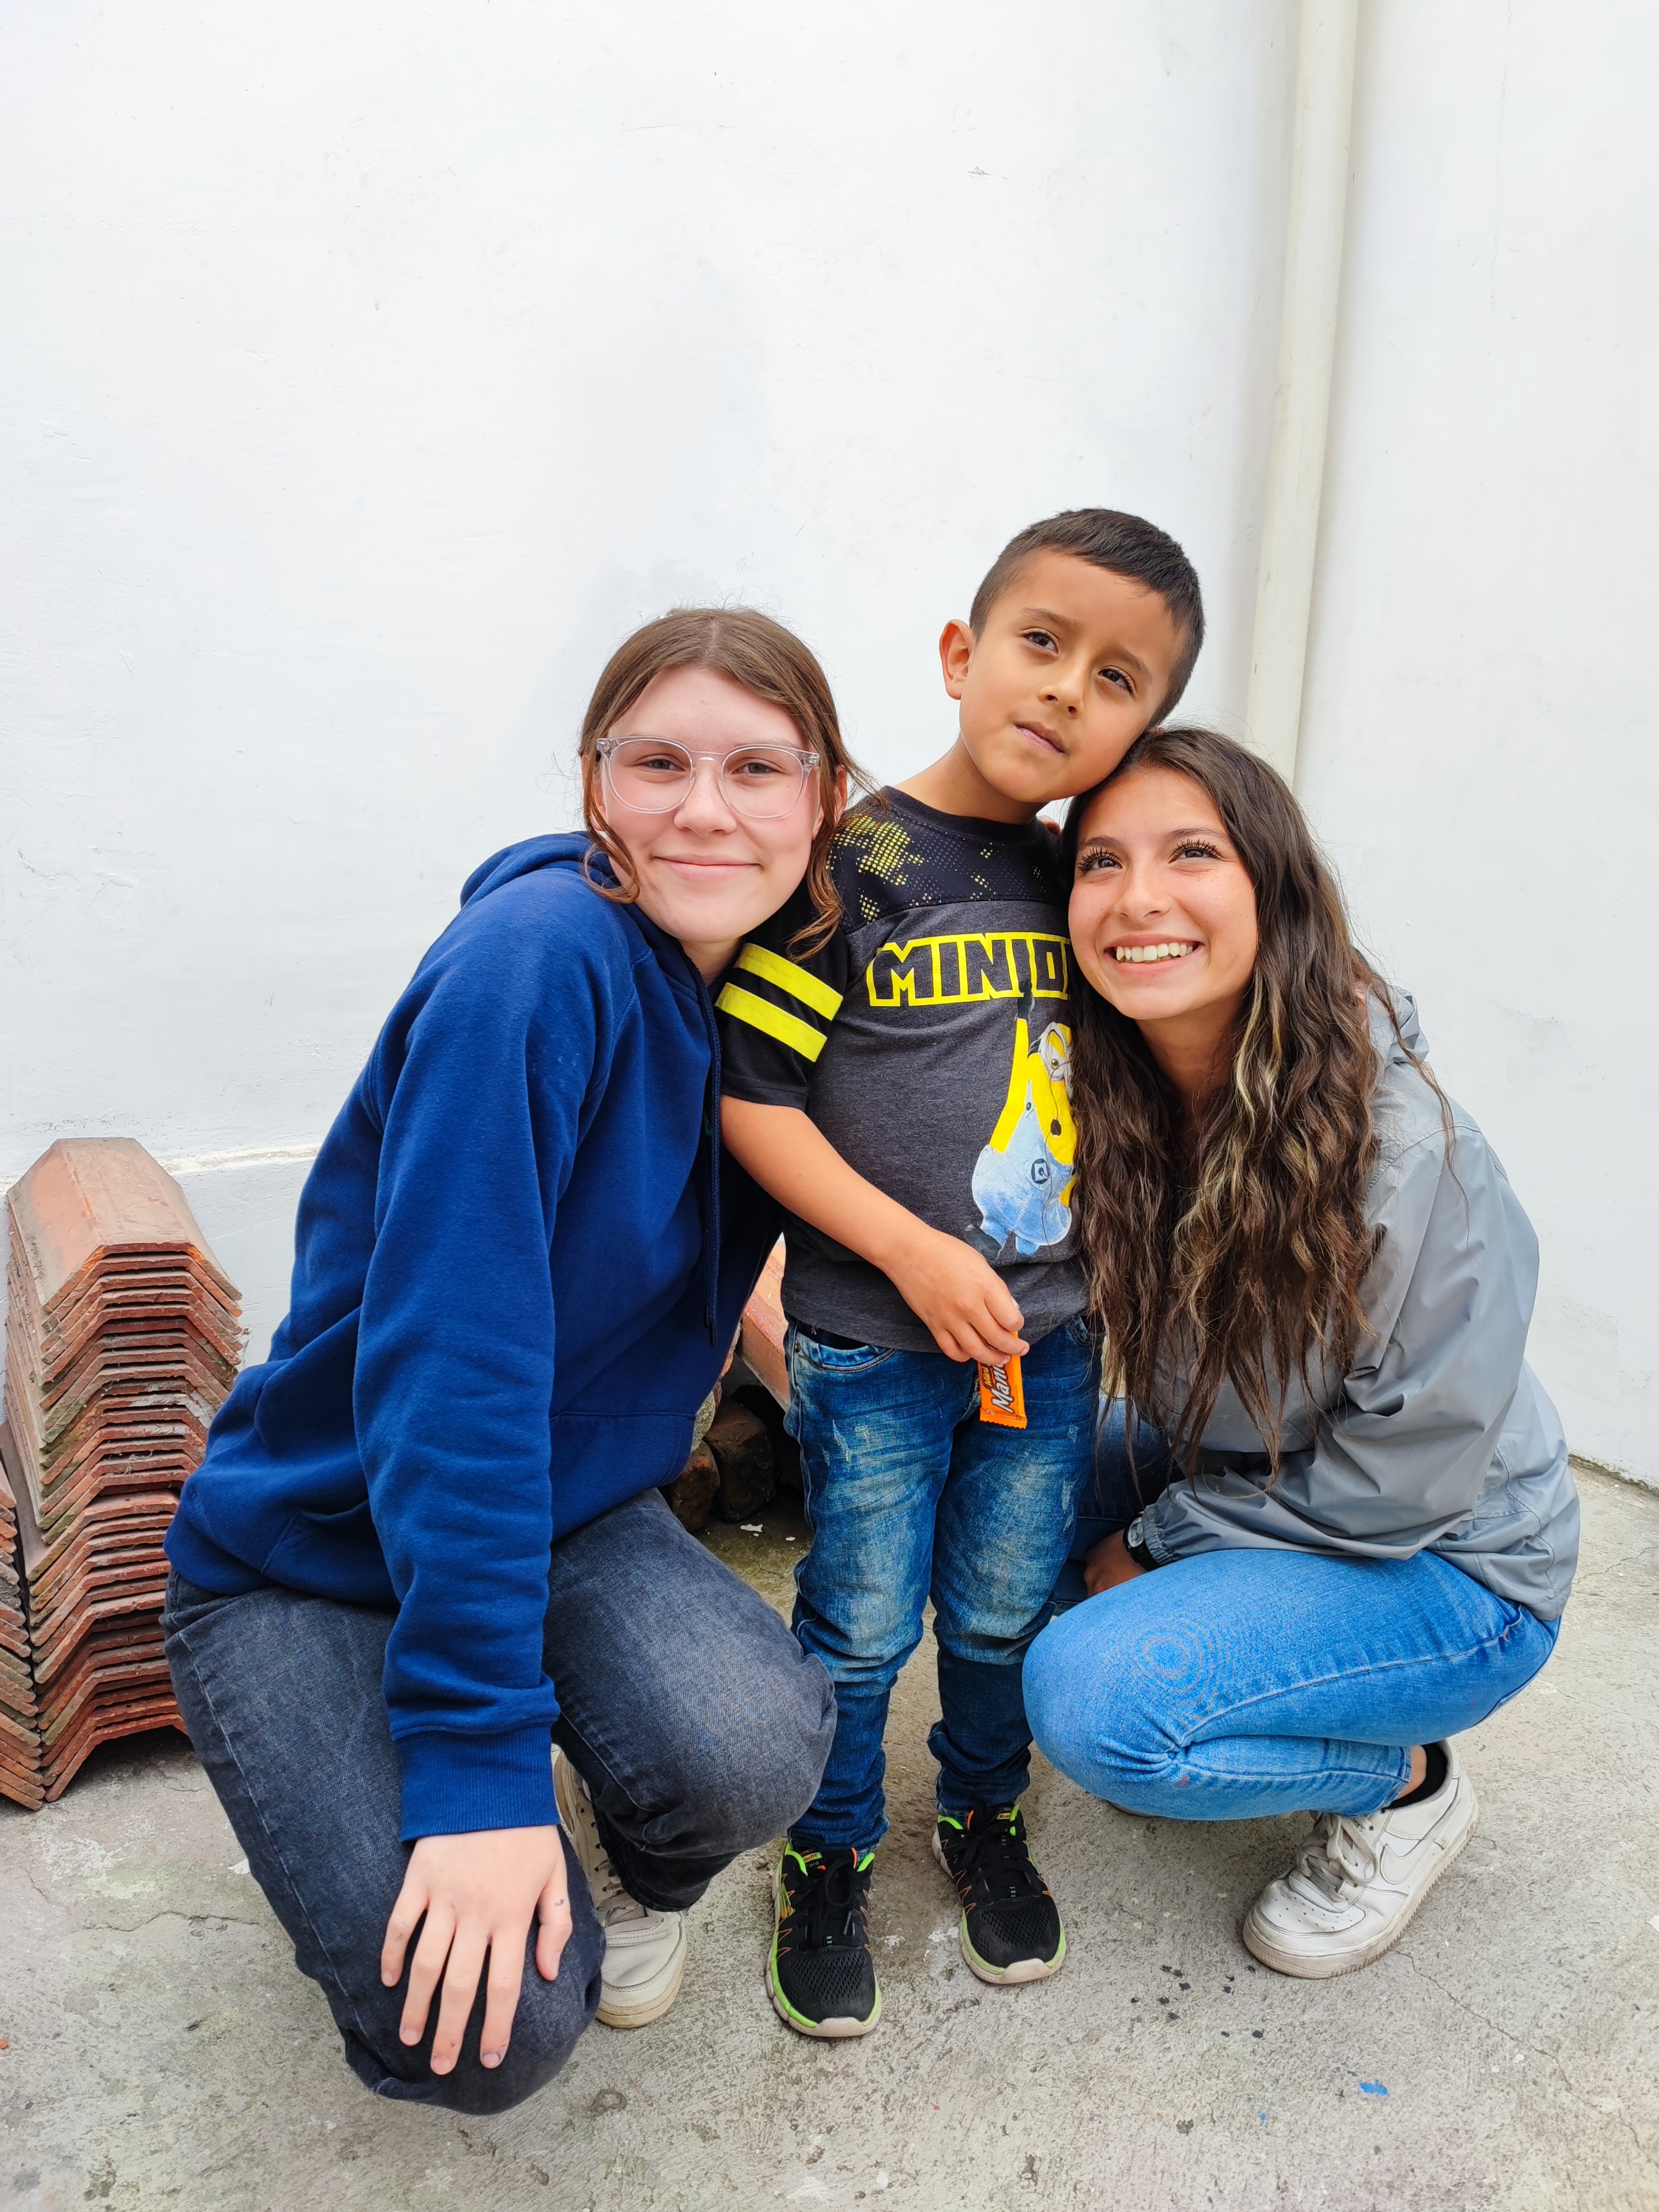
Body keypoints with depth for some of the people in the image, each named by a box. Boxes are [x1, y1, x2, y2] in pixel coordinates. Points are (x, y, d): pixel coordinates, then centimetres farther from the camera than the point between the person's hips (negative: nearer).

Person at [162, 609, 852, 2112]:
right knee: (488, 2027, -19)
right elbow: (445, 1358, -30)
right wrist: (480, 1758, -29)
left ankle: (634, 1869, 12)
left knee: (754, 1749, -25)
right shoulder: (541, 958, -27)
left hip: (568, 1513, 5)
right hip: (313, 1547, -4)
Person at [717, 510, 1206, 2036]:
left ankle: (984, 1814, 46)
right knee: (862, 1622, 11)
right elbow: (750, 1094, -16)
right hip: (871, 1340, -4)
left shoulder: (1084, 881, 3)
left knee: (1008, 1611, 20)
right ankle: (831, 1855, 36)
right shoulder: (857, 865, -14)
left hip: (1051, 1337, 5)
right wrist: (912, 1250, -19)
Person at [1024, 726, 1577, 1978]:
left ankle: (1407, 1779, 3)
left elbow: (1406, 1473, -21)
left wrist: (1155, 1541, -13)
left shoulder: (1411, 1155, -30)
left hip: (1448, 1566, -6)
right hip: (1235, 1481, 7)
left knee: (1092, 1699, -24)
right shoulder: (1116, 1107, -12)